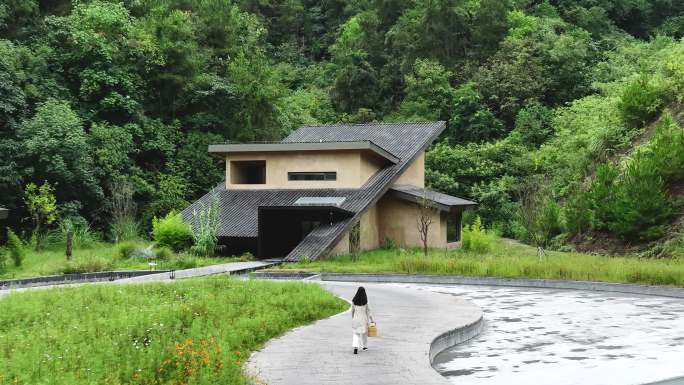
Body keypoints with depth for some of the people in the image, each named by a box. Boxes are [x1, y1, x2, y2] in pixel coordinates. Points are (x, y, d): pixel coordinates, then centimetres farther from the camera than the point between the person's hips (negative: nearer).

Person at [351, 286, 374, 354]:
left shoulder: (354, 300, -7)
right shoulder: (365, 301, -12)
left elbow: (353, 310, 1)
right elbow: (368, 311, -10)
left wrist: (353, 318, 15)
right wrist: (371, 320, -3)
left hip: (356, 318, 1)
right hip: (363, 318, -1)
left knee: (356, 333, 8)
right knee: (364, 332, 20)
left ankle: (355, 347, -12)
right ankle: (364, 346, 33)